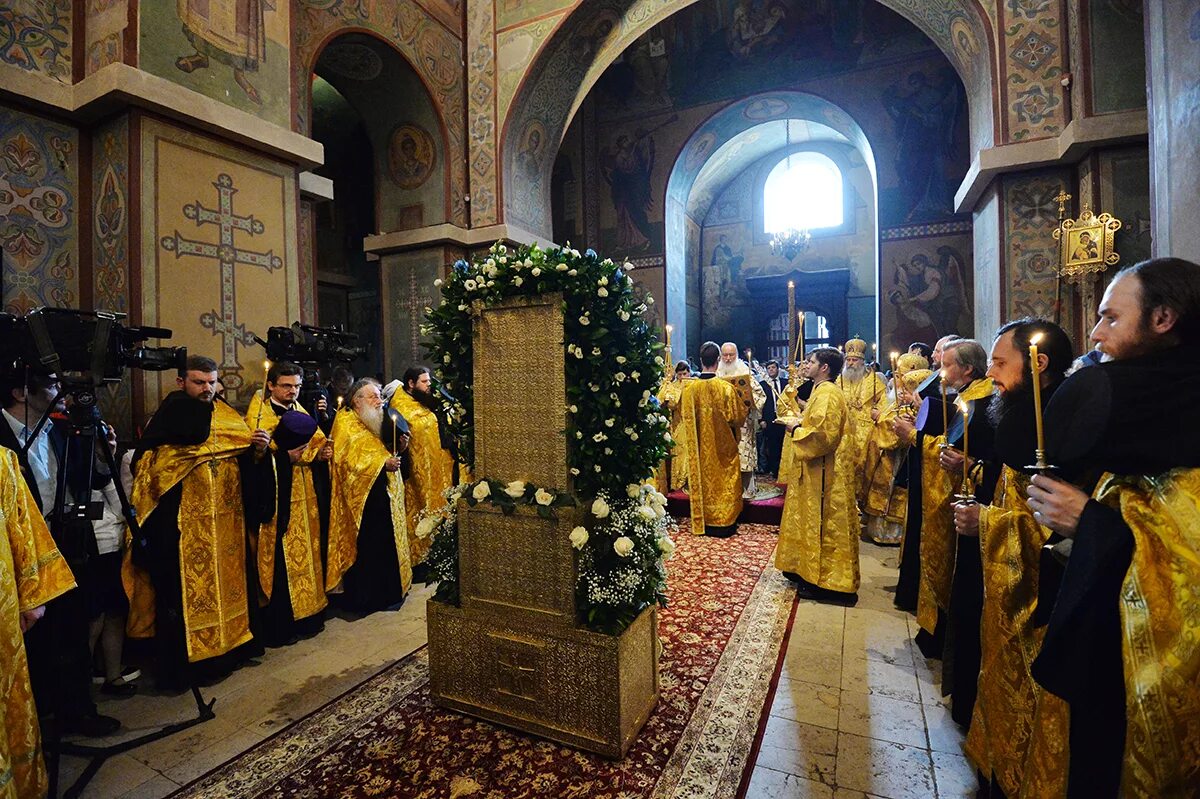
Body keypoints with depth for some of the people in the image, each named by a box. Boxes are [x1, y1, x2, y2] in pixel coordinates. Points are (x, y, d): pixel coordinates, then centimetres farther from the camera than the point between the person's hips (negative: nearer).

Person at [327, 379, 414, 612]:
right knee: (364, 546, -4)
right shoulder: (346, 422, -8)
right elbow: (348, 458, -18)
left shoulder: (382, 420, 16)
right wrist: (382, 462, -25)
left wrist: (400, 446, 1)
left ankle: (387, 591, 24)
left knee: (387, 542, 12)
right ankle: (362, 597, 9)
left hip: (386, 491, 8)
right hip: (362, 493, -8)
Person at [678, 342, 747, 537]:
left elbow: (684, 416, 2)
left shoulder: (689, 388, -10)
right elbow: (738, 417, -8)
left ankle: (703, 523, 23)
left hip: (698, 449, 3)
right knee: (723, 482, 10)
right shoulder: (726, 388, -18)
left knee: (701, 480, 14)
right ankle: (724, 524, 18)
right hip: (723, 446, -2)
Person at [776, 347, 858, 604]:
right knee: (816, 522, 17)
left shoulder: (827, 394, -19)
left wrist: (796, 430, -13)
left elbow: (823, 435, -27)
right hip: (817, 470, 11)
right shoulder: (822, 391, 14)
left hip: (824, 473, -11)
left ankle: (825, 582, 9)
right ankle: (811, 571, 28)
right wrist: (800, 424, 8)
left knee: (823, 524, -2)